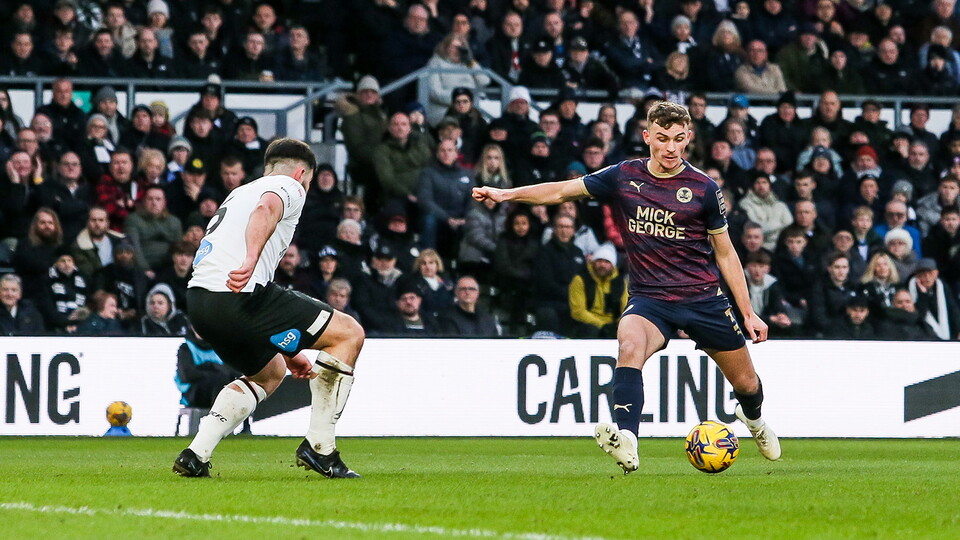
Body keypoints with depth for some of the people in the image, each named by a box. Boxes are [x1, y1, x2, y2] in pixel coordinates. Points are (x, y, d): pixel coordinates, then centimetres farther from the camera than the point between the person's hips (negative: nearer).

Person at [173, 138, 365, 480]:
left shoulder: (241, 193, 35)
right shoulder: (290, 187, 10)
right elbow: (266, 211, -19)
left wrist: (288, 352, 36)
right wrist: (251, 259, -35)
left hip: (198, 299, 9)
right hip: (238, 297, -9)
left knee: (270, 372, 32)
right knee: (349, 334, 2)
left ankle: (196, 455, 16)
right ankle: (319, 448, 0)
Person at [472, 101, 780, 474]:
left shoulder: (703, 188, -3)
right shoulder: (624, 177, 0)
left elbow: (725, 253, 4)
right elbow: (563, 191, 3)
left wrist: (748, 313, 4)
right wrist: (507, 194, -9)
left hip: (703, 298, 0)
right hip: (649, 298, 0)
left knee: (745, 382, 8)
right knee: (630, 343, -34)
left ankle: (754, 420, 47)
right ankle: (626, 442, -47)